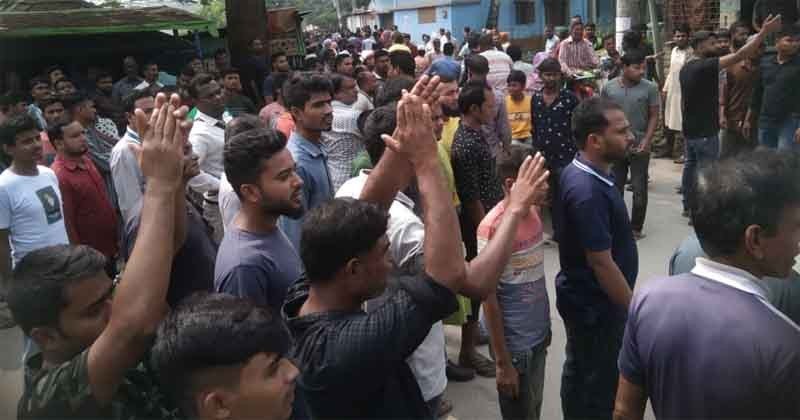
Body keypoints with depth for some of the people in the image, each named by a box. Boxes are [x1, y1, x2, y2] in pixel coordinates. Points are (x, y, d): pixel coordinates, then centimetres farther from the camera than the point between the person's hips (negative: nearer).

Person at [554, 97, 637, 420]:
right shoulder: (587, 192, -31)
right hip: (595, 304, -9)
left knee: (584, 374, 25)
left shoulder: (582, 172, 1)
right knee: (594, 381, 10)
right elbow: (601, 262, -27)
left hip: (589, 297, 9)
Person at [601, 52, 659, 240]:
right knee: (615, 188, 11)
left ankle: (636, 227, 19)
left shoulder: (650, 88, -6)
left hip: (639, 147, -2)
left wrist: (646, 142, -11)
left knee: (639, 190, 5)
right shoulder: (608, 88, -1)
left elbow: (654, 117, -3)